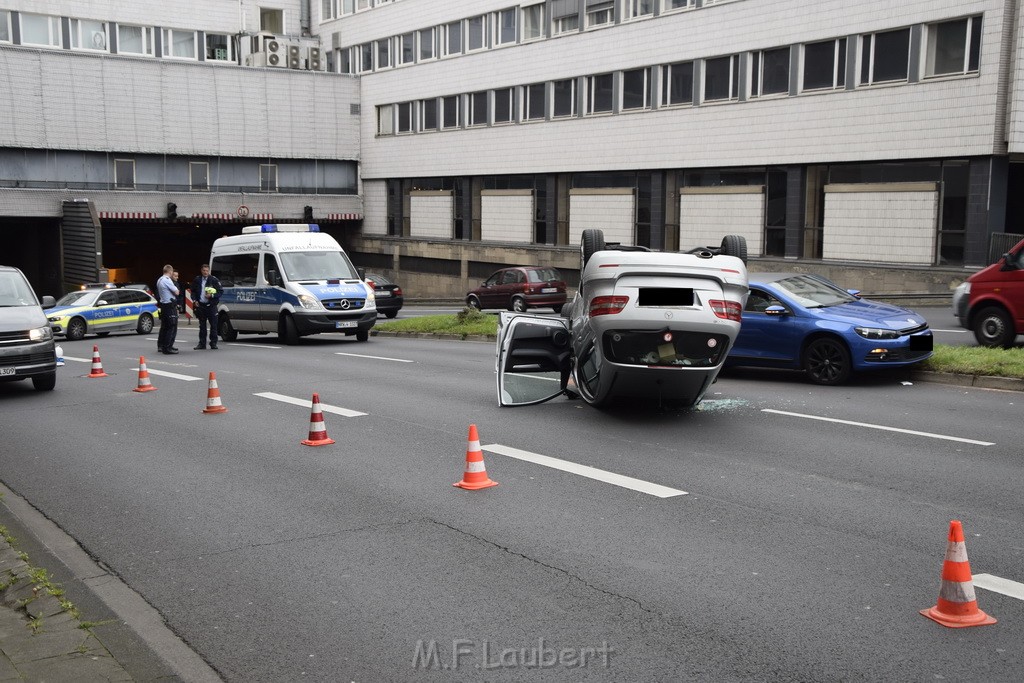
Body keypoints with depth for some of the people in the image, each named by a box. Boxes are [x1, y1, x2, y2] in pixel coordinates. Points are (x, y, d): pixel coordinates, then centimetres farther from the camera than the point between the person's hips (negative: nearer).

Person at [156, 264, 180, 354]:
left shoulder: (159, 280, 13)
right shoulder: (167, 280, -17)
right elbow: (176, 292, -17)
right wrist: (177, 290, 6)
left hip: (163, 305, 10)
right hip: (170, 305, -10)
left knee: (164, 326, 19)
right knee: (172, 327, -7)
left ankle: (160, 345, 27)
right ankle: (167, 347, -10)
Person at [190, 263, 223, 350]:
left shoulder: (214, 280, -2)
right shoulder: (197, 280, 8)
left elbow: (221, 291, -2)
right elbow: (193, 291, 18)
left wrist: (212, 296, -14)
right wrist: (194, 300, 3)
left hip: (211, 306, -3)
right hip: (200, 306, 3)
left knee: (213, 325, -2)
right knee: (202, 326, 8)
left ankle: (213, 343, 4)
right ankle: (202, 343, 14)